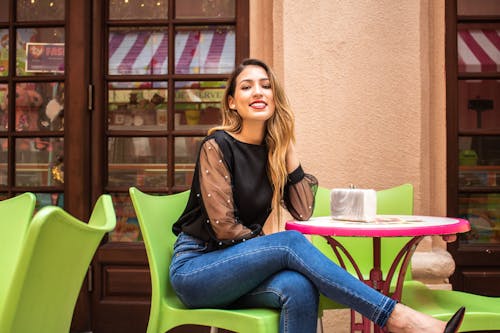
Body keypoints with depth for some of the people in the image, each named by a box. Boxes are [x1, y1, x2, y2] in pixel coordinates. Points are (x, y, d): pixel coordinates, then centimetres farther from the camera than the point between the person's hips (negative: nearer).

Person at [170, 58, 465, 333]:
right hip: (194, 268, -4)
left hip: (240, 271, 5)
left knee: (299, 288, -31)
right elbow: (223, 227, -16)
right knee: (291, 242, -30)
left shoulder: (272, 150, 7)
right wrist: (274, 249, -10)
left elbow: (303, 213, -2)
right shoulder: (217, 145, -10)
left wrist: (289, 152, -5)